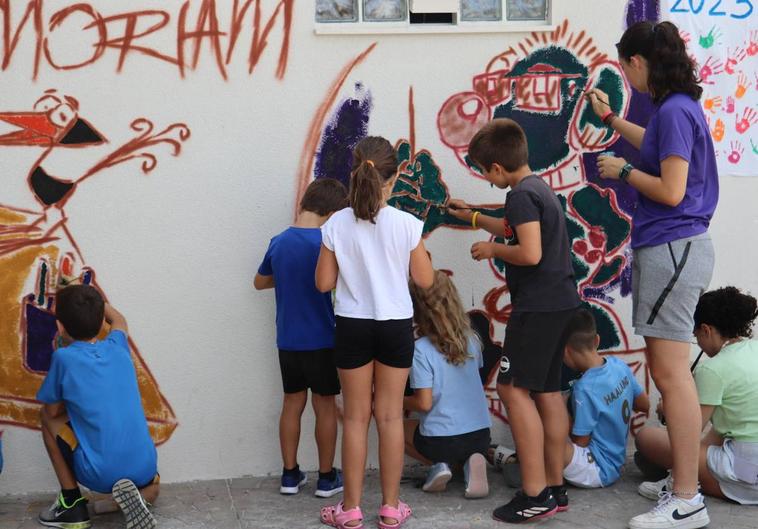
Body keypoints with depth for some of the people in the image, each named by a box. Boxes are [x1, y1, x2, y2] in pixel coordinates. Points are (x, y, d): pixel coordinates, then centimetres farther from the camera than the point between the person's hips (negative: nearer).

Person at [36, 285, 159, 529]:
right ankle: (138, 494, 4)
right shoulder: (117, 346, 5)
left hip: (100, 475, -4)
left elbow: (53, 411, 5)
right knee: (151, 489, 39)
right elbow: (118, 319, 29)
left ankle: (72, 502, 15)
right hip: (144, 469, 4)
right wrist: (90, 299, 39)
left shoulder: (64, 358, -9)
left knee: (47, 417, 17)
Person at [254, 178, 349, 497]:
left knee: (292, 404, 13)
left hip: (288, 341, 5)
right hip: (322, 341, -4)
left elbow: (260, 282, 16)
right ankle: (327, 478, 15)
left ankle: (290, 474, 19)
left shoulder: (278, 243, 1)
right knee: (325, 406, 6)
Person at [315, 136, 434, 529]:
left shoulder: (336, 225, -8)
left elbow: (323, 283, -2)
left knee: (355, 416, 10)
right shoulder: (406, 224, -10)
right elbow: (425, 279, -2)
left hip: (352, 326, 0)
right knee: (390, 415, 10)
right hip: (395, 325, 0)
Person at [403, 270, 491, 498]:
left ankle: (438, 465, 2)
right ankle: (470, 461, 2)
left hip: (441, 440, -3)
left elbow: (424, 402, -15)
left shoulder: (421, 349, -16)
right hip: (480, 435, 3)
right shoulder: (471, 339, 0)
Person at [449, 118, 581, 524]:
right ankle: (554, 487, 17)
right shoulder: (539, 187, 16)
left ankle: (535, 495, -11)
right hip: (559, 302, 10)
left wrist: (492, 250, -8)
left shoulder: (521, 195, -15)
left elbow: (530, 253, -25)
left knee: (514, 388, -9)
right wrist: (474, 219, 43)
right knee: (547, 391, 13)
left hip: (538, 305, -10)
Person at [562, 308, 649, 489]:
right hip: (615, 464, 10)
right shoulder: (619, 365, -2)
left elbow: (580, 442, -16)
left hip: (597, 471, -10)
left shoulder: (585, 388, -25)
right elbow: (645, 405, 13)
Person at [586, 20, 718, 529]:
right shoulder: (676, 107, 13)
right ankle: (683, 480, 21)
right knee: (666, 369, 14)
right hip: (666, 248, 10)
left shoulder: (674, 111, -16)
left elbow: (671, 192, -21)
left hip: (672, 249, -10)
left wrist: (623, 170, -7)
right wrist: (610, 118, 45)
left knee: (671, 373, -9)